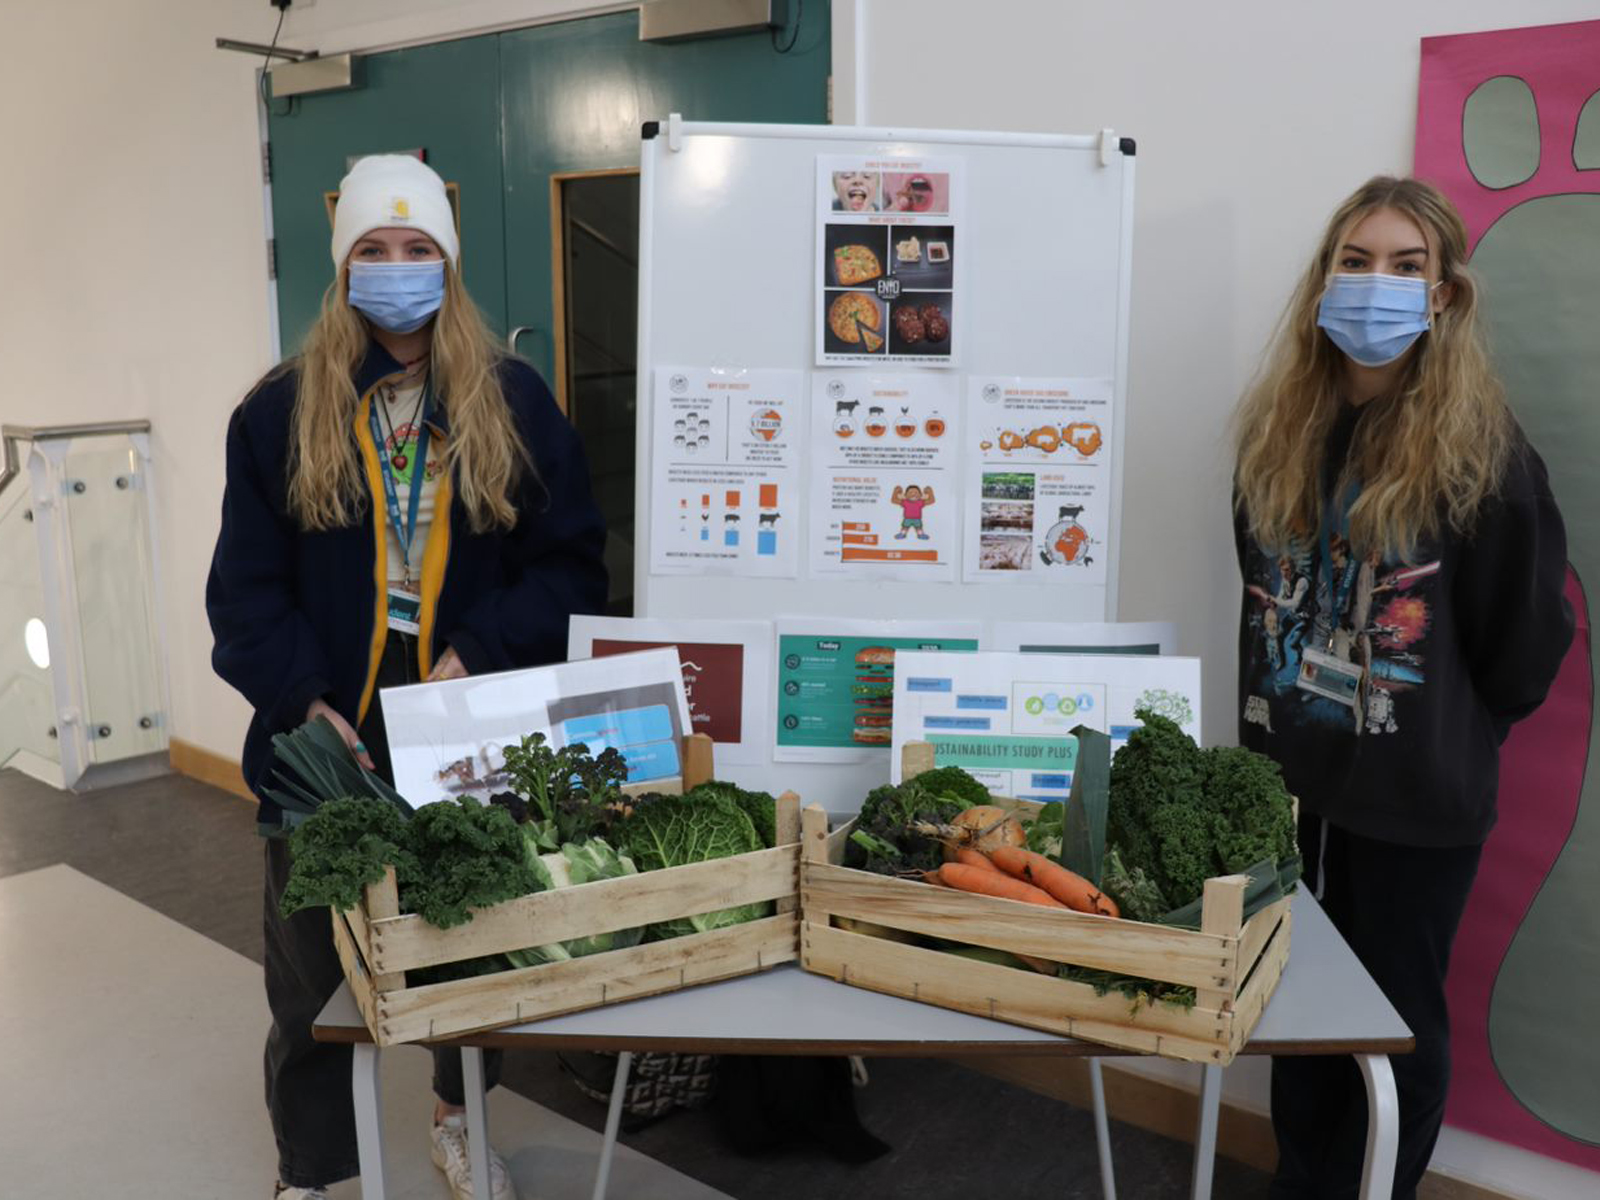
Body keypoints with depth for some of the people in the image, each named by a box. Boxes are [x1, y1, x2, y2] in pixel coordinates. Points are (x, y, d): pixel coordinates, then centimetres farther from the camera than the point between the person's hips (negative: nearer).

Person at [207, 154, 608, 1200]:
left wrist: (478, 652, -15)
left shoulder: (514, 404, 1)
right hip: (330, 731, 0)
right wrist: (303, 701, -14)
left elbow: (572, 563, -1)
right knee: (312, 969, 10)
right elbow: (247, 585, 0)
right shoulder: (281, 413, 1)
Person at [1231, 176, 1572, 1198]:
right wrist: (1278, 711, 12)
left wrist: (1455, 732, 1)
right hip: (1289, 770, 5)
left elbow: (1527, 637, -9)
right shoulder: (1282, 430, 1)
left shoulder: (1482, 447, -14)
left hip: (1418, 790, -5)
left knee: (1396, 1016, 12)